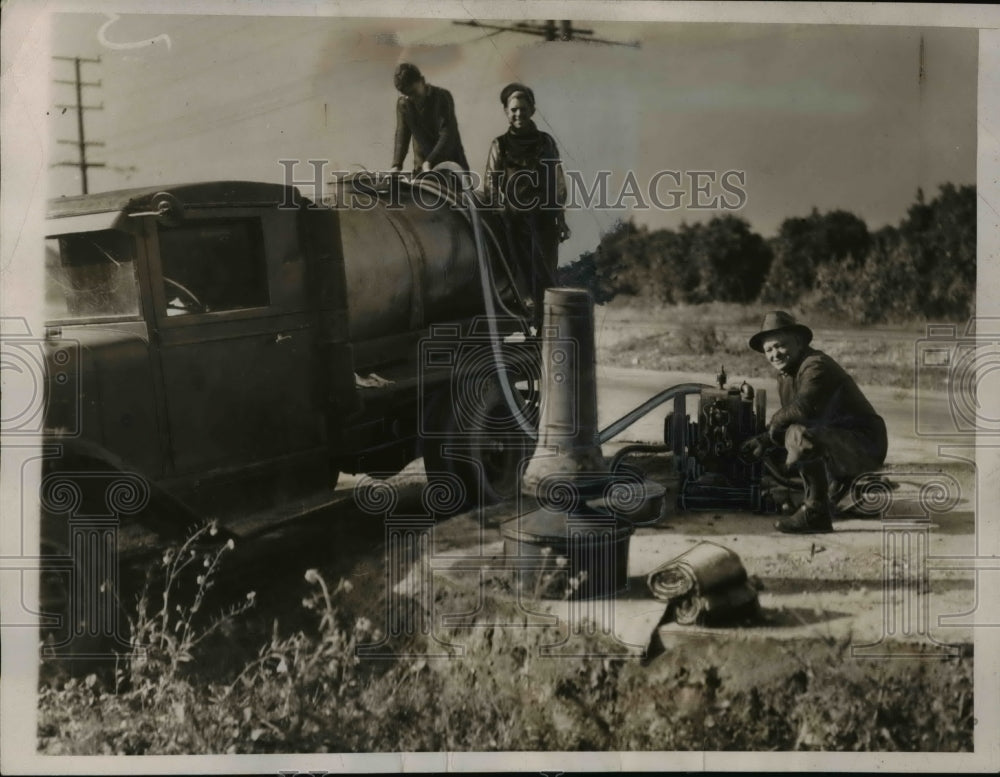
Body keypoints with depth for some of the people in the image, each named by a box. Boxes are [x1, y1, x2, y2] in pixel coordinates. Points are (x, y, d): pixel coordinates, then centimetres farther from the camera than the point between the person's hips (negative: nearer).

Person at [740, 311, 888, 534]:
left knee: (800, 435, -33)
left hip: (864, 443, -10)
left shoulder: (816, 365, -18)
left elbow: (802, 409, -33)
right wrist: (764, 440, 1)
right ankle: (836, 485, 28)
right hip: (834, 437, 10)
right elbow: (789, 417, 18)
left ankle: (815, 513, -20)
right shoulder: (785, 375, 12)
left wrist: (773, 425, -15)